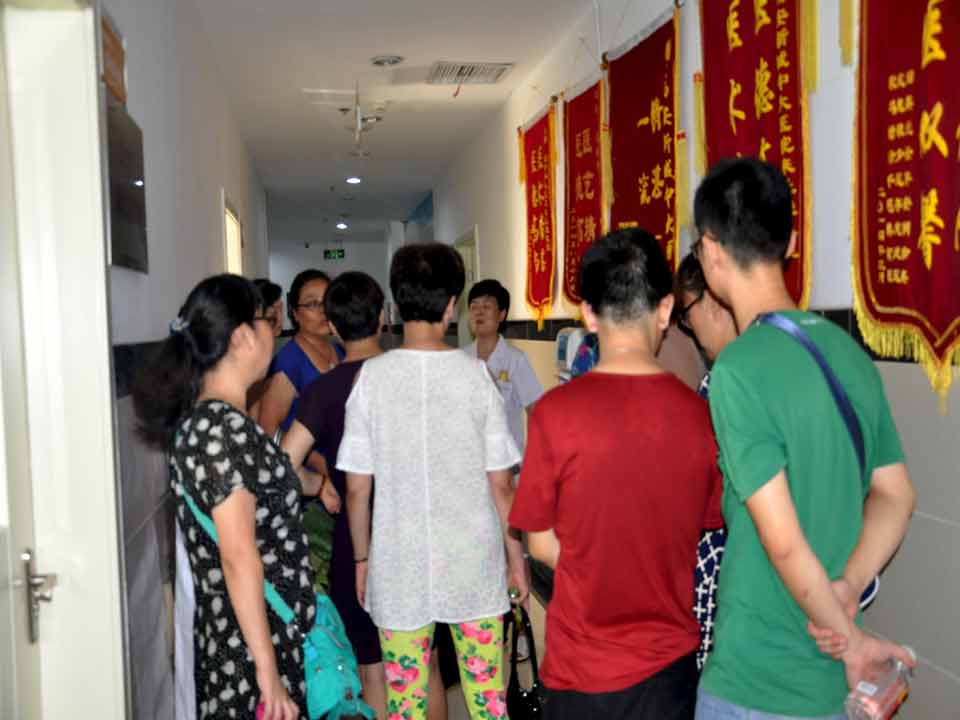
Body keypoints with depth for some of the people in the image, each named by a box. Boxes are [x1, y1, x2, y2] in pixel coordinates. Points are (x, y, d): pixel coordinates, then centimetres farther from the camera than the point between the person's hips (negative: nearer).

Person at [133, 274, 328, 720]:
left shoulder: (205, 419, 9)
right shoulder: (224, 427, -20)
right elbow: (239, 559, -23)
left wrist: (319, 483, 44)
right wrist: (267, 670, -22)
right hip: (252, 642, -9)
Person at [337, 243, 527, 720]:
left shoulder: (372, 376, -8)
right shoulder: (475, 374, -8)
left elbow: (357, 488, -4)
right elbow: (500, 484, -4)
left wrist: (362, 559, 10)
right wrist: (516, 555, 9)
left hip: (398, 565, 0)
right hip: (474, 561, 0)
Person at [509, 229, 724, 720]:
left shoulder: (556, 411, -17)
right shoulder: (700, 414, -10)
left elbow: (542, 544, -8)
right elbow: (709, 534, 2)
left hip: (585, 663, -2)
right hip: (671, 660, 2)